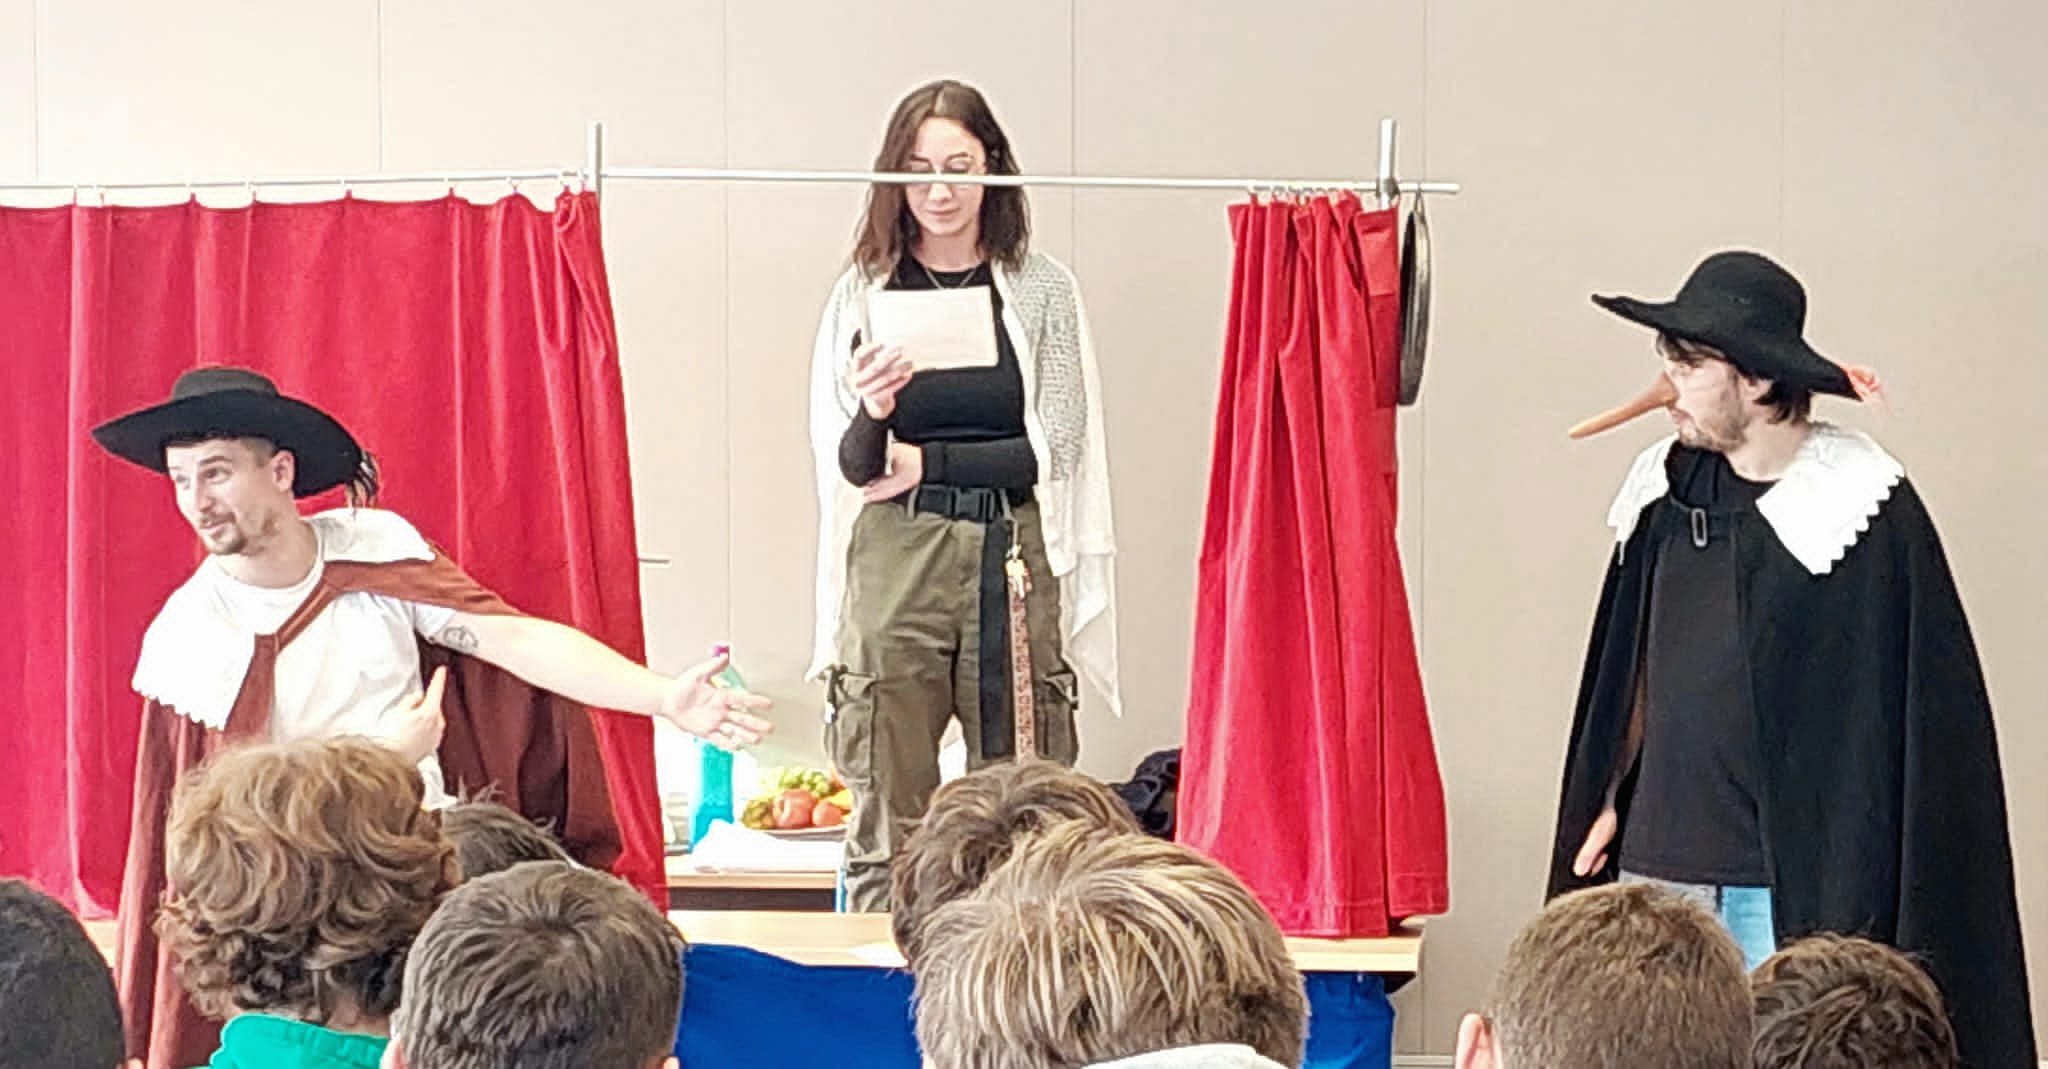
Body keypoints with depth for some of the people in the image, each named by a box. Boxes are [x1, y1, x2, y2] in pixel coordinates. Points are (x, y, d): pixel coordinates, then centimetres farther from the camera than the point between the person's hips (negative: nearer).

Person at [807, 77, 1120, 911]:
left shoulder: (1043, 289, 6)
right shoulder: (864, 293, 8)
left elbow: (1057, 449, 1)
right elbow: (849, 465, 4)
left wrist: (929, 462, -1)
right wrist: (873, 414, -17)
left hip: (1015, 564, 0)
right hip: (894, 563, 1)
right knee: (887, 821, -1)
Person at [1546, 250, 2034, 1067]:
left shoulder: (1862, 510, -8)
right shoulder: (1670, 492, 10)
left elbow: (1905, 716, -8)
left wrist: (1854, 904, -10)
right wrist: (1611, 800, 16)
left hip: (1788, 881, -5)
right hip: (1658, 865, 5)